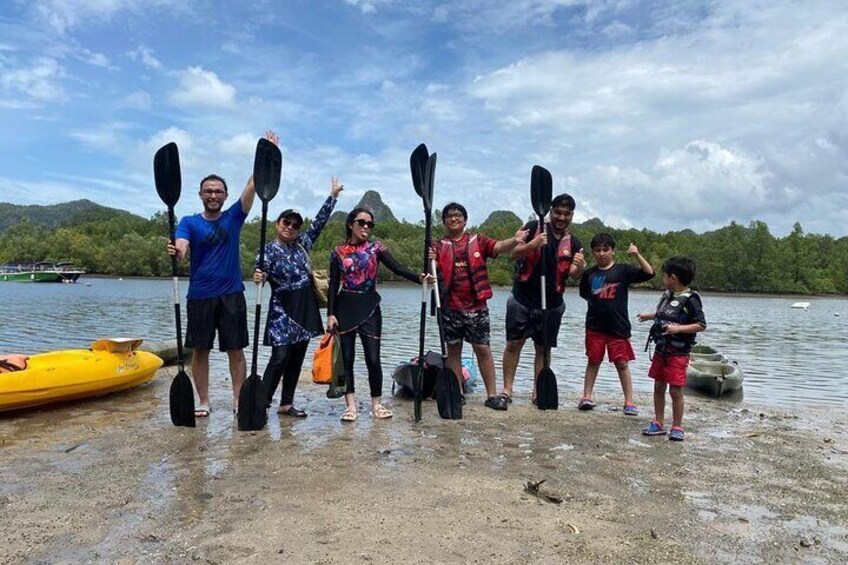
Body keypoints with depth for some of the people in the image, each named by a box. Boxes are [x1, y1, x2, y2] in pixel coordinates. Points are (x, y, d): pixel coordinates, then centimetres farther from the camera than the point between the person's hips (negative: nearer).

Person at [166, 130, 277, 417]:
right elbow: (181, 248, -14)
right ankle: (204, 401, 17)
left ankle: (238, 399, 13)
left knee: (236, 349, 4)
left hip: (232, 294, 0)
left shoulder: (234, 217, 6)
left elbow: (252, 186, -4)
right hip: (199, 296, 0)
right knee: (200, 349, 5)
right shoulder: (189, 222, 4)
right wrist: (175, 252, -38)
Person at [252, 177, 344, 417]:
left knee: (297, 359, 9)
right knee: (280, 357, -13)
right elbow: (262, 268, -23)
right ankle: (262, 402, -4)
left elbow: (319, 221, 12)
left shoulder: (302, 243, 9)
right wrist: (258, 276, -46)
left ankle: (286, 404, 18)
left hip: (305, 309, 6)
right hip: (282, 310, -6)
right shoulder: (270, 250, -7)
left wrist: (333, 195, 13)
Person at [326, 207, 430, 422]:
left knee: (373, 358, -2)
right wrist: (330, 314, -5)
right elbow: (334, 284, 3)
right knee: (346, 358, 2)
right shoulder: (338, 252, 4)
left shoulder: (376, 248, 2)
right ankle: (350, 405, 12)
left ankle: (376, 404, 15)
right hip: (345, 308, 1)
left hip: (369, 307, 0)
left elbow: (398, 268, -10)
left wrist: (419, 277, -27)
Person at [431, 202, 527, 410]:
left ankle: (492, 395, 10)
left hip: (476, 306, -1)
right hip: (451, 307, 1)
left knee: (483, 349, 3)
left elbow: (499, 247, -11)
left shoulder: (477, 241, 4)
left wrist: (515, 240, -31)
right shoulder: (439, 247, 5)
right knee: (453, 350, 9)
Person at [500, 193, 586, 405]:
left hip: (552, 304, 3)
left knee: (543, 348, 9)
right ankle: (507, 389, 8)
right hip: (522, 299, -3)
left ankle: (538, 391, 18)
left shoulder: (573, 243, 5)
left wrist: (579, 266, -27)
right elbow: (514, 253, -10)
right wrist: (532, 245, -29)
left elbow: (574, 276, -4)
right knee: (514, 343, -1)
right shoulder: (534, 227, -3)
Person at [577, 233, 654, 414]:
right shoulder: (589, 274, 7)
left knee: (622, 363, 3)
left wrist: (637, 255, -19)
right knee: (593, 361, 9)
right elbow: (584, 294, 18)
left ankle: (629, 401, 11)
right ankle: (586, 397, 16)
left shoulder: (623, 270, -1)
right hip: (595, 326, 2)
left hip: (618, 327, -2)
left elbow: (649, 273, -8)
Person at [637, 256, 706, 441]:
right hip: (660, 350, 8)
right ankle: (658, 423, 23)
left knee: (675, 391, 0)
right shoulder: (667, 295, 8)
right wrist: (650, 316, 35)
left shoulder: (690, 299, -15)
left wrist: (678, 328, -25)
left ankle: (677, 427, 14)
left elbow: (701, 325, -17)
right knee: (658, 387, 12)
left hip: (678, 354, -8)